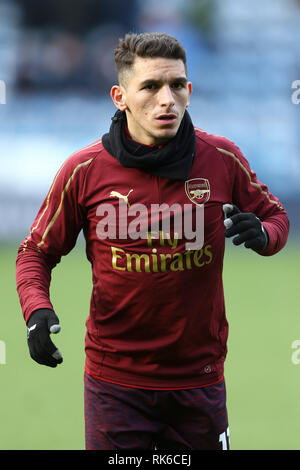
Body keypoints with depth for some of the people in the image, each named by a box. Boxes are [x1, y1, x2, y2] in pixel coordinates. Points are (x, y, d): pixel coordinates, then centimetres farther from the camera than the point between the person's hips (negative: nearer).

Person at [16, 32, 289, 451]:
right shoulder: (85, 170, -7)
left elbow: (275, 215, 12)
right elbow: (37, 251, 4)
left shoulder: (222, 160, -4)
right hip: (114, 380, -1)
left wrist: (262, 235, -13)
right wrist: (37, 311, -16)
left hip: (199, 380, 1)